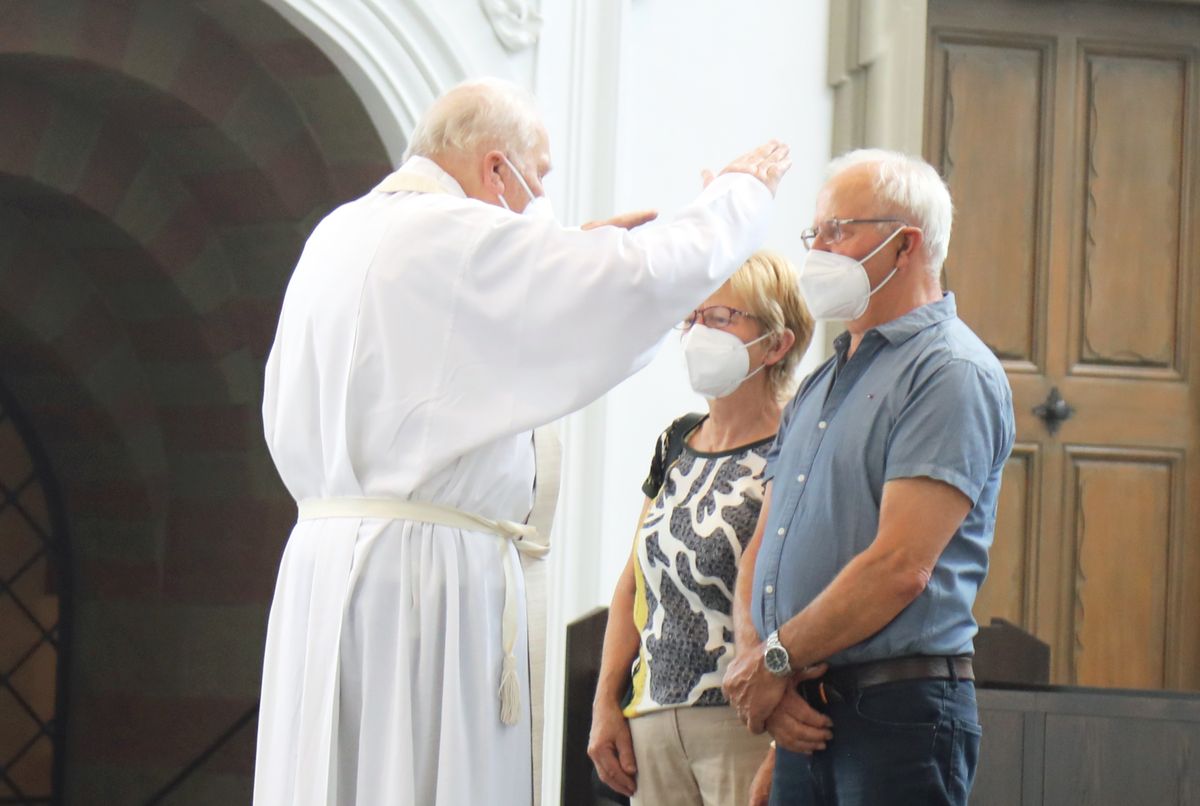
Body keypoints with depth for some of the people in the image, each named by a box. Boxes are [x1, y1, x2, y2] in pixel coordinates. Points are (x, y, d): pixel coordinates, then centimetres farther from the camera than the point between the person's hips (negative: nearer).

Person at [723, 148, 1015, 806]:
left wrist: (777, 658, -9)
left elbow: (898, 567, -17)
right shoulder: (819, 385, 20)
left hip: (898, 712, -8)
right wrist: (752, 660, -2)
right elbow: (762, 548, 17)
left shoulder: (954, 374, -8)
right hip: (805, 719, 8)